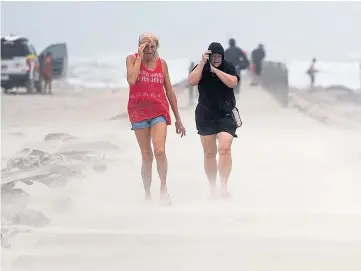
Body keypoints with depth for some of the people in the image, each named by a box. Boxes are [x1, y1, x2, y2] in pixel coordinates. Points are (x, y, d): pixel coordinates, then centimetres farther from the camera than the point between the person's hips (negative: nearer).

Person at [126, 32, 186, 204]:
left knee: (159, 151, -17)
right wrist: (140, 56, -14)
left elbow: (170, 92, 12)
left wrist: (178, 119, 12)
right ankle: (147, 194, 14)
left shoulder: (161, 63, 7)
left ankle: (163, 188, -1)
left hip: (159, 111, 1)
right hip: (139, 111, 0)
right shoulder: (132, 59, 1)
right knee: (146, 155, 2)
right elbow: (131, 80, -19)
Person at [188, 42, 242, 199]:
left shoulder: (228, 67, -1)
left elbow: (232, 82, -17)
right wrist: (203, 63, -19)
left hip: (226, 115, -2)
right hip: (205, 115, 2)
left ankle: (224, 187, -21)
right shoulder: (201, 68, 1)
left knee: (225, 149, -19)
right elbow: (192, 81, -16)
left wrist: (215, 69, -16)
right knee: (209, 153, 7)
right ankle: (213, 188, 17)